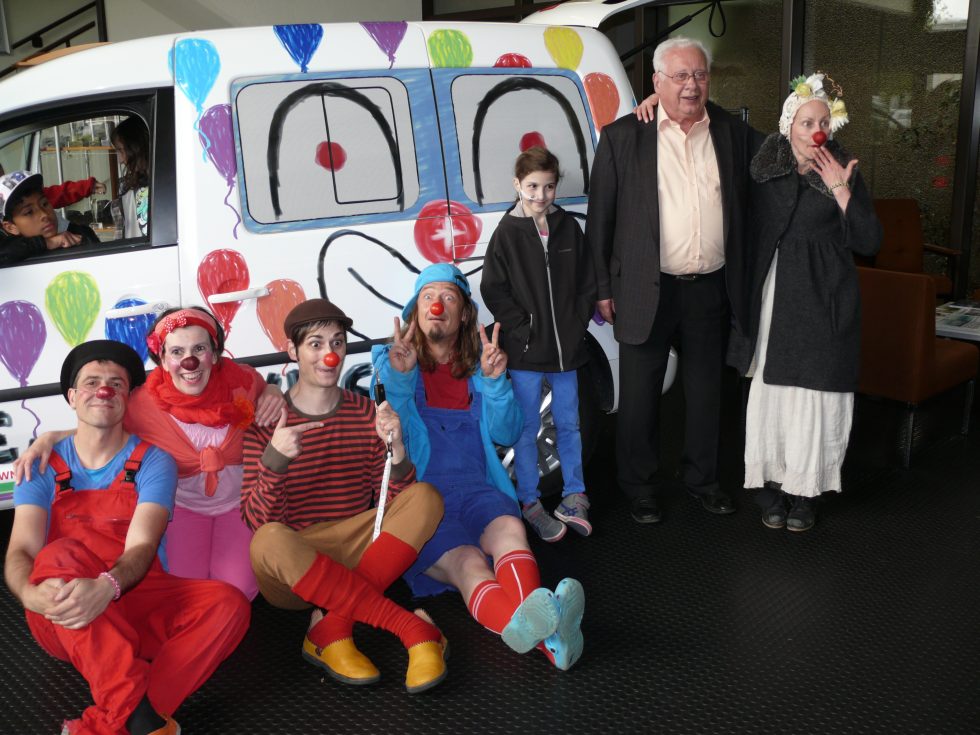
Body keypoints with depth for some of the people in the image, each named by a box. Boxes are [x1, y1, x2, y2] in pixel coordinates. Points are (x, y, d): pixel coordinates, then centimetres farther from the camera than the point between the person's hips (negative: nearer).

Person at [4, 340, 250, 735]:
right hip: (63, 621, 0)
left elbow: (141, 547, -13)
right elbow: (21, 551, -8)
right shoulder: (43, 467, 6)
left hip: (138, 611, 0)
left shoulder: (153, 461, 1)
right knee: (61, 556, -33)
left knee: (228, 604, -26)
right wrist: (32, 594, -33)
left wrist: (107, 586, -37)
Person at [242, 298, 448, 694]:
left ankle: (331, 630, -26)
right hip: (290, 571, -3)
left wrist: (396, 449, -19)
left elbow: (396, 504, 0)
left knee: (425, 498, -19)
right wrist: (274, 458, -30)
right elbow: (258, 520, -12)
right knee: (270, 540, -37)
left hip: (354, 558, 3)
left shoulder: (367, 413, 5)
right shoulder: (267, 421, -4)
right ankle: (413, 629, -29)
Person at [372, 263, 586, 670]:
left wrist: (494, 381, -5)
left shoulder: (478, 365, 21)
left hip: (475, 488, 3)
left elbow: (506, 435, 11)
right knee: (468, 563, -33)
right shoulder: (391, 361, 14)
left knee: (510, 528, -33)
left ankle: (538, 625, -62)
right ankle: (545, 636, -63)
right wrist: (398, 378, -16)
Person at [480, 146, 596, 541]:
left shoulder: (568, 228, 5)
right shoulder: (507, 233, -5)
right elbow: (493, 288, -7)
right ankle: (530, 504, 19)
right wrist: (523, 328, -11)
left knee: (569, 424, 14)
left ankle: (574, 496, 28)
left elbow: (587, 282, 9)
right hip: (525, 351, -3)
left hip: (566, 347, 3)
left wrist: (578, 324, 0)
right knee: (527, 430, 5)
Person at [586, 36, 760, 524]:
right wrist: (603, 289, -4)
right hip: (646, 291, -3)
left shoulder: (733, 134, 5)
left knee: (706, 392, 16)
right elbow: (599, 217, -3)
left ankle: (701, 478, 35)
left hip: (710, 291, 3)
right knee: (639, 396, 8)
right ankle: (640, 489, 25)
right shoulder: (623, 136, -4)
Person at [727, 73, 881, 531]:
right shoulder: (764, 170, 3)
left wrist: (841, 193, -13)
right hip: (772, 300, 1)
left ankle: (805, 492, 15)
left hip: (823, 304, -1)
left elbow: (869, 242, -2)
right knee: (771, 393, 4)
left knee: (814, 395, 1)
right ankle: (773, 486, 18)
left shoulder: (845, 174, 1)